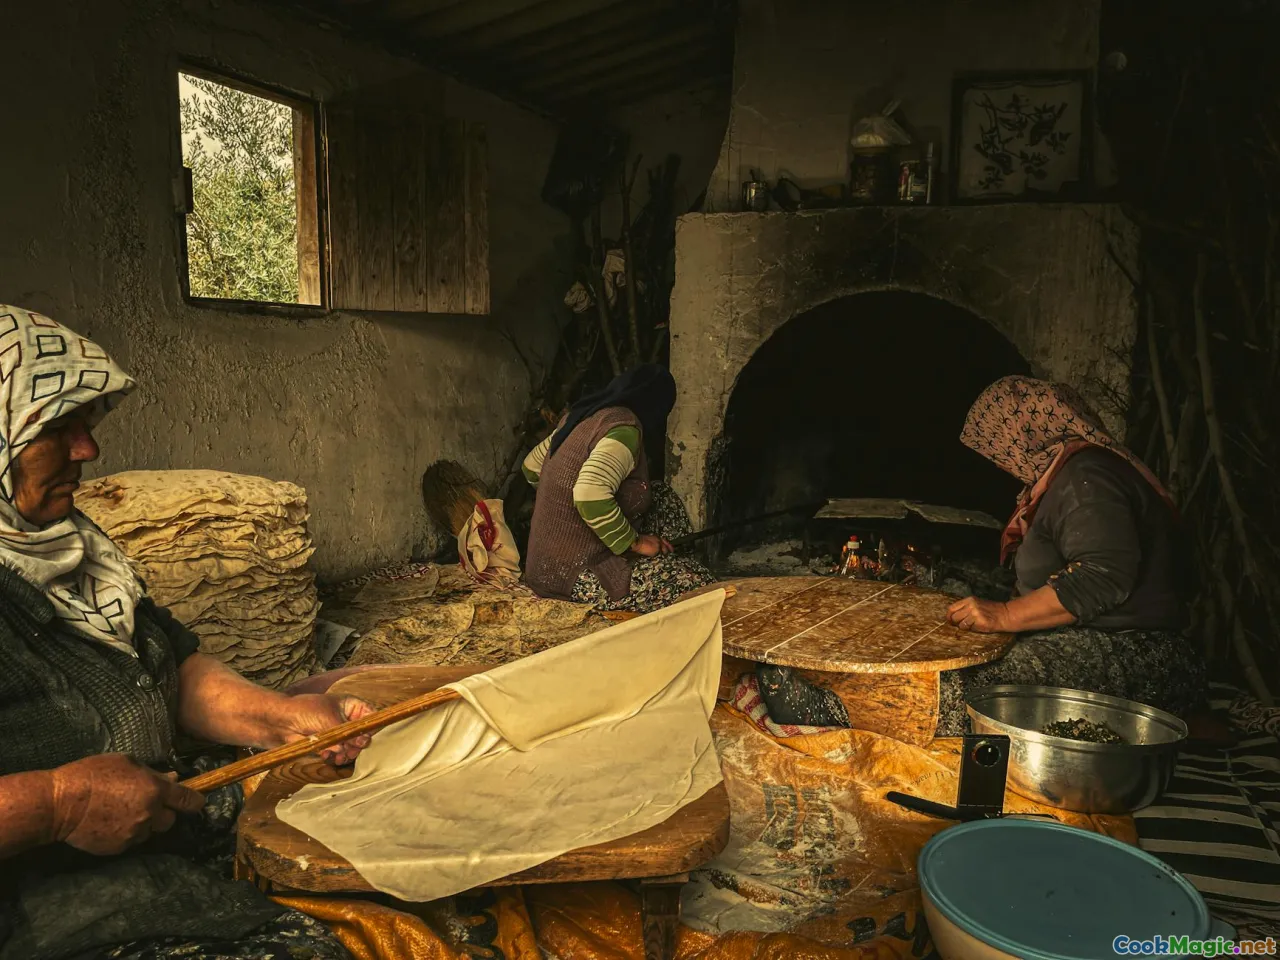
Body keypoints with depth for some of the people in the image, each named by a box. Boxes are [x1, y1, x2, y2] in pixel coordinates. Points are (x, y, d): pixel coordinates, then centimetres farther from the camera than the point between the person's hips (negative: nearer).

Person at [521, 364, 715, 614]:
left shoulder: (583, 416, 6)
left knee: (663, 499, 17)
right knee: (697, 583, -8)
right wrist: (634, 542, -20)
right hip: (575, 575, -9)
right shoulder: (624, 428, -19)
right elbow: (591, 496, -33)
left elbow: (532, 466, 18)